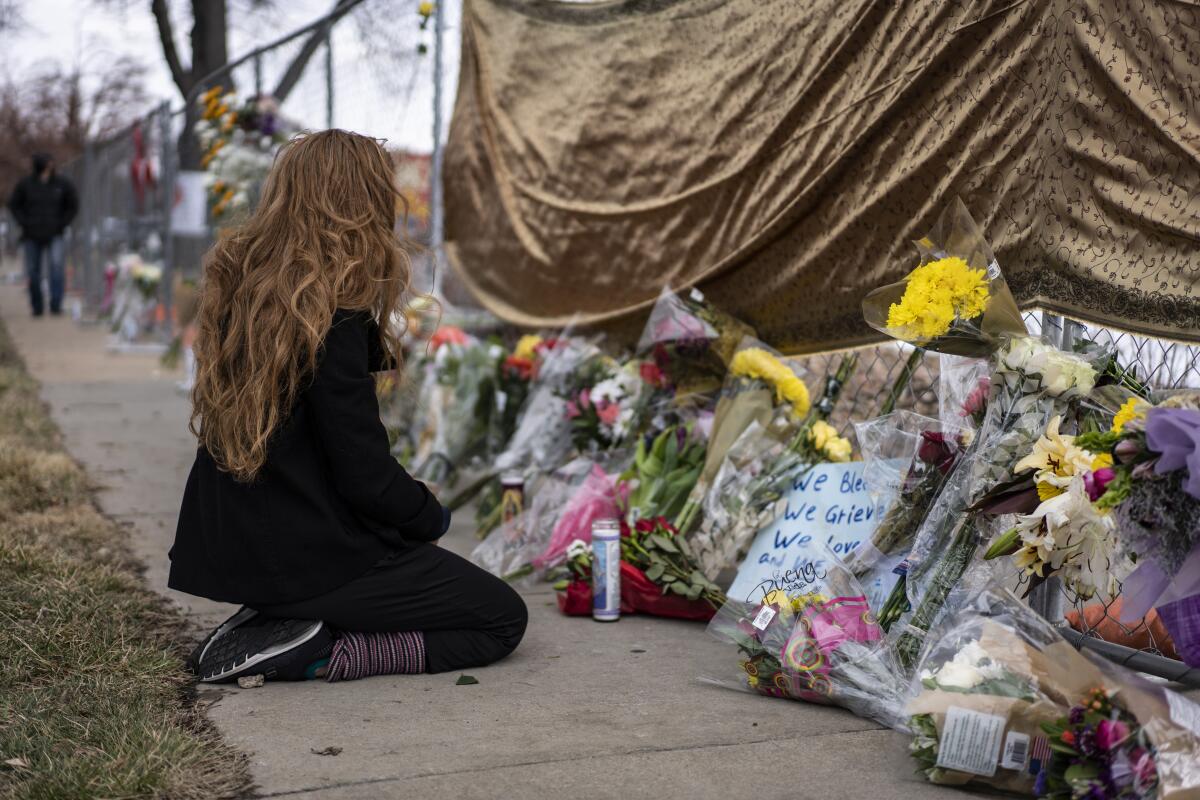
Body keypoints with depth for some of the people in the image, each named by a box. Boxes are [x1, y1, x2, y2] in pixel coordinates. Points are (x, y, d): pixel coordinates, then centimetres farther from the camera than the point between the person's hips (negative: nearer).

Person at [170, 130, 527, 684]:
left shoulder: (236, 283, 2)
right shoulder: (333, 321, -23)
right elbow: (366, 478, -18)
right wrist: (431, 517, -2)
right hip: (307, 553, -8)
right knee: (502, 620, 5)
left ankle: (267, 622, 12)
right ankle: (317, 653, -9)